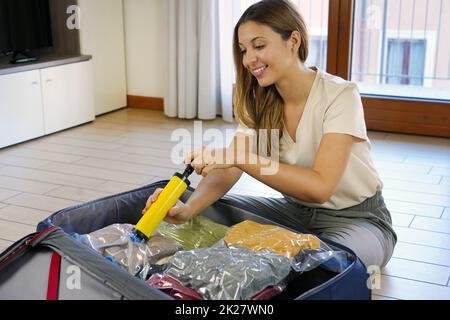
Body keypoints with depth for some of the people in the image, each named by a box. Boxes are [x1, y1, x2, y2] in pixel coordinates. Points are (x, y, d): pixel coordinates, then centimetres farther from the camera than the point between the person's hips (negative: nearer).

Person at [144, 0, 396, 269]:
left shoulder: (340, 96, -22)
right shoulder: (260, 104, -4)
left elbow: (320, 187, -32)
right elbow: (227, 170, -13)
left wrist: (241, 156, -39)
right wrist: (188, 209, -33)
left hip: (357, 218, -5)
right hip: (297, 210, 5)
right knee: (211, 210, -12)